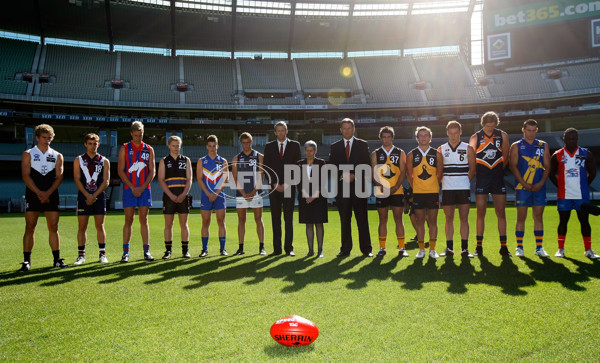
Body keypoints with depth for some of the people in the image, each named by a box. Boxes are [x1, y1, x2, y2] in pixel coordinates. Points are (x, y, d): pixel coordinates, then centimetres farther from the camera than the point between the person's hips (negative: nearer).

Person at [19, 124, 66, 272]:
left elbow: (59, 177, 4)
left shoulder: (57, 156, 12)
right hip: (33, 195, -2)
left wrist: (47, 193, -10)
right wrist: (39, 193, -14)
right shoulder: (28, 154, 6)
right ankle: (26, 261, 2)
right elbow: (26, 176, -3)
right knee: (30, 228, -2)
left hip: (51, 196, 2)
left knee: (53, 228, 2)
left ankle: (57, 259, 7)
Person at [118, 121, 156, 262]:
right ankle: (125, 252, 4)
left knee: (144, 220, 4)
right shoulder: (124, 148, 5)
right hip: (129, 188, -1)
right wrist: (132, 187, -10)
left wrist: (142, 187, -7)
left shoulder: (149, 149, 10)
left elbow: (152, 172, 6)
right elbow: (121, 171, -1)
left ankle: (146, 251, 7)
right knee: (128, 220, -1)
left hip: (144, 189, 2)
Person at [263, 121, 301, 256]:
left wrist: (287, 184, -6)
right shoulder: (269, 146, 10)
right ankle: (277, 249, 7)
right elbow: (267, 167, 6)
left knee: (289, 218, -2)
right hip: (274, 187, 1)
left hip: (289, 187, -1)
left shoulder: (295, 145, 6)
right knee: (275, 219, 3)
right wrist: (275, 184, -5)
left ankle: (289, 248, 3)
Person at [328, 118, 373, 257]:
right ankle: (345, 249, 12)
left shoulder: (363, 145, 8)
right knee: (344, 220, 5)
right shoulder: (335, 147, 12)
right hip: (342, 187, 2)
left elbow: (367, 166, 2)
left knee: (362, 219, -1)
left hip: (358, 186, -1)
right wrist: (342, 176, -9)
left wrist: (355, 176, -10)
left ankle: (366, 249, 5)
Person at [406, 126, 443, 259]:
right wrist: (416, 187, 6)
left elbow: (439, 174, 10)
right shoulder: (411, 155, 4)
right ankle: (421, 249, 11)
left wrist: (433, 186, 8)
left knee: (433, 220, 3)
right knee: (420, 220, 4)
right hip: (417, 192, 0)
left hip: (433, 192, 0)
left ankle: (432, 249, 10)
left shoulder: (437, 154, 5)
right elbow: (409, 175, 8)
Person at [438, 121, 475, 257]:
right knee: (449, 219, 4)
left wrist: (464, 182, 2)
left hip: (464, 188, -1)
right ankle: (449, 248, 9)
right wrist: (444, 182, 2)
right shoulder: (441, 149, 7)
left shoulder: (468, 149, 5)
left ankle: (464, 248, 4)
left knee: (464, 219, 0)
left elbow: (472, 169, 7)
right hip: (447, 189, 1)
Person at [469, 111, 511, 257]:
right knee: (480, 213, 1)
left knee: (501, 213, 2)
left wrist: (499, 170, 9)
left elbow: (506, 156, 13)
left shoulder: (502, 136, 6)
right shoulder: (476, 137, 1)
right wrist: (476, 173, -3)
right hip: (481, 179, -1)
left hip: (498, 179, 1)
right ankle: (479, 246, 7)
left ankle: (503, 246, 9)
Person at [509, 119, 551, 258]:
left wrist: (541, 183, -6)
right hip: (522, 187, -2)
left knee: (538, 217, 5)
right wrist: (524, 184, -12)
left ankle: (539, 247, 12)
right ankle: (519, 247, 6)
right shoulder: (516, 146, 5)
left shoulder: (543, 145, 12)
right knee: (521, 217, -1)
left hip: (539, 187, 3)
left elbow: (547, 166, 8)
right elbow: (513, 166, -3)